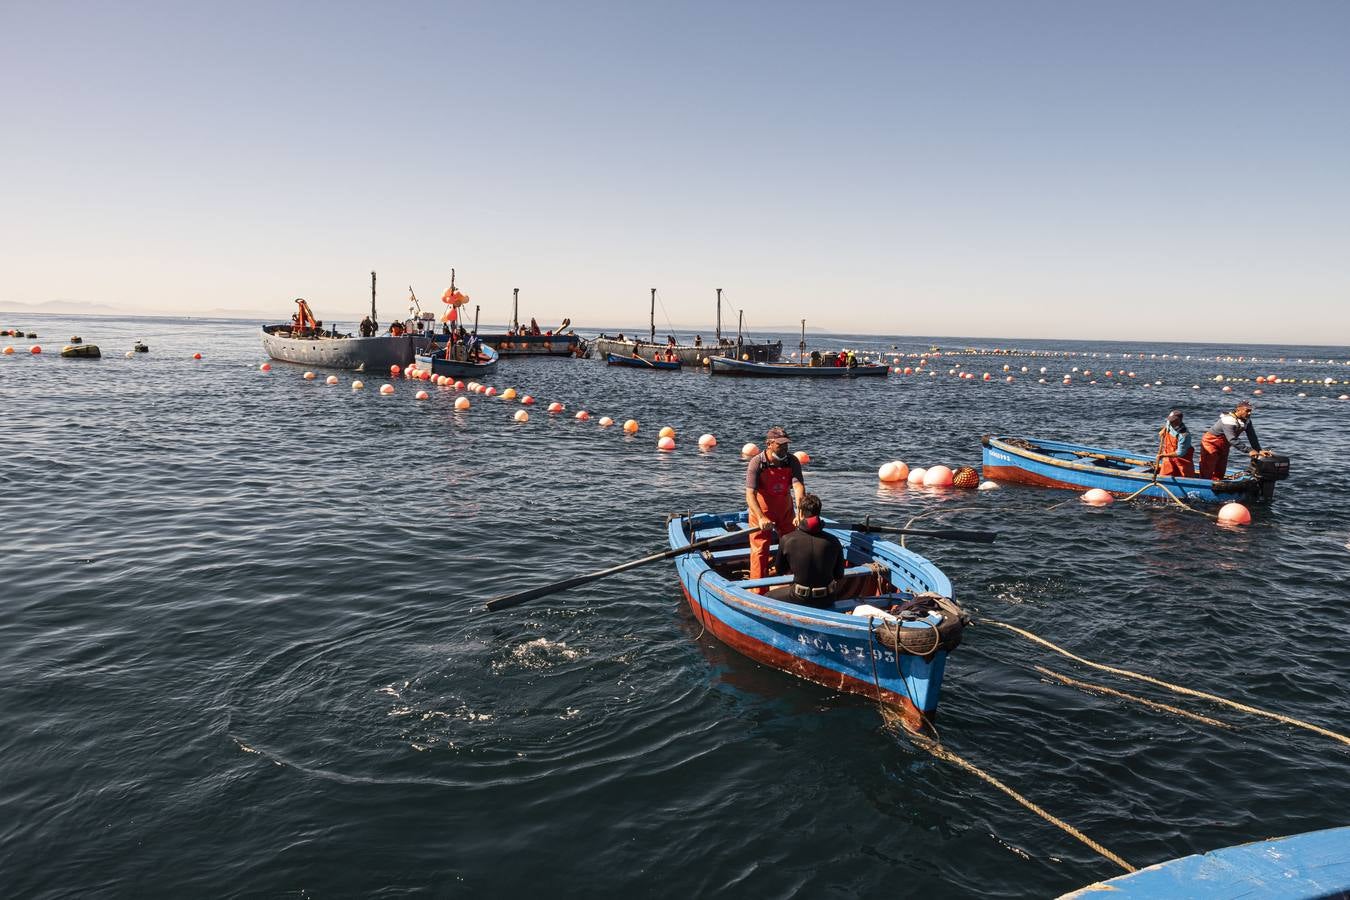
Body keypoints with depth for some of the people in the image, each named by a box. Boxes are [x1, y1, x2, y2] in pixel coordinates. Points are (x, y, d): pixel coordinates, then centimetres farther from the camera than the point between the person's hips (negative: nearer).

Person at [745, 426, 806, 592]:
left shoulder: (792, 462, -11)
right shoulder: (756, 463, -22)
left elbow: (798, 487, -24)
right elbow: (750, 494, -30)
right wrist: (761, 518, -44)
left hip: (785, 510, 4)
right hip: (761, 510, -4)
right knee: (760, 550, -6)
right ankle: (759, 592, 2)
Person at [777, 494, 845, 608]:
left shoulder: (787, 540, -13)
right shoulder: (833, 541, -8)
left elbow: (780, 571, 2)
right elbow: (839, 576, 2)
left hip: (800, 601, -3)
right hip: (827, 601, 3)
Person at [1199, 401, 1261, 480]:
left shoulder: (1247, 421, -5)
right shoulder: (1228, 420, -31)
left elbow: (1252, 437, -5)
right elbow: (1232, 440, -39)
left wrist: (1259, 451, -16)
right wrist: (1249, 451, -42)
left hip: (1224, 446, 8)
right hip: (1211, 443, -8)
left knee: (1220, 471, 10)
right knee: (1207, 471, -7)